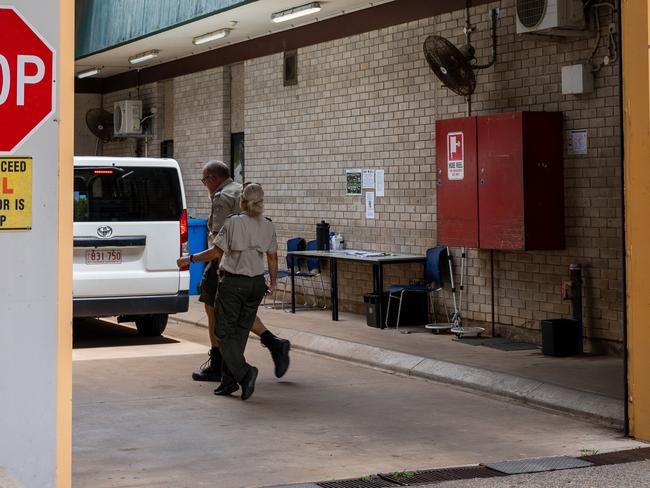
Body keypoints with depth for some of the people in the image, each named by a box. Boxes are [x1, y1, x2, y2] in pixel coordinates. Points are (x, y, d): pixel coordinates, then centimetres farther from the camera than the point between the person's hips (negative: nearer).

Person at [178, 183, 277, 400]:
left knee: (224, 333, 1)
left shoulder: (233, 222, -12)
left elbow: (216, 251, -14)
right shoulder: (268, 226, 3)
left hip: (233, 283, -5)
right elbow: (272, 258, 8)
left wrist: (190, 259, -4)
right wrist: (273, 283, 21)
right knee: (240, 332, 11)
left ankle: (244, 372, -17)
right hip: (256, 284, 5)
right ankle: (230, 380, 10)